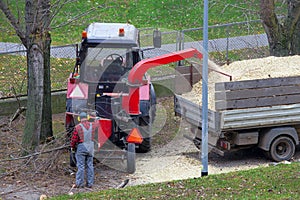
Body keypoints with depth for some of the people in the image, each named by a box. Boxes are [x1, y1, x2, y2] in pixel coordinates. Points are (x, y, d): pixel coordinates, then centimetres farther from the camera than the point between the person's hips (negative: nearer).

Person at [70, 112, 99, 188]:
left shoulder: (77, 127, -12)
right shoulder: (92, 125, 0)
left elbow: (74, 139, -9)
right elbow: (97, 124, 25)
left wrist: (72, 147, 9)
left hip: (81, 148, -4)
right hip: (90, 147, 4)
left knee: (80, 166, -2)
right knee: (89, 165, 9)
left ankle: (80, 183, -2)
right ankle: (90, 183, 10)